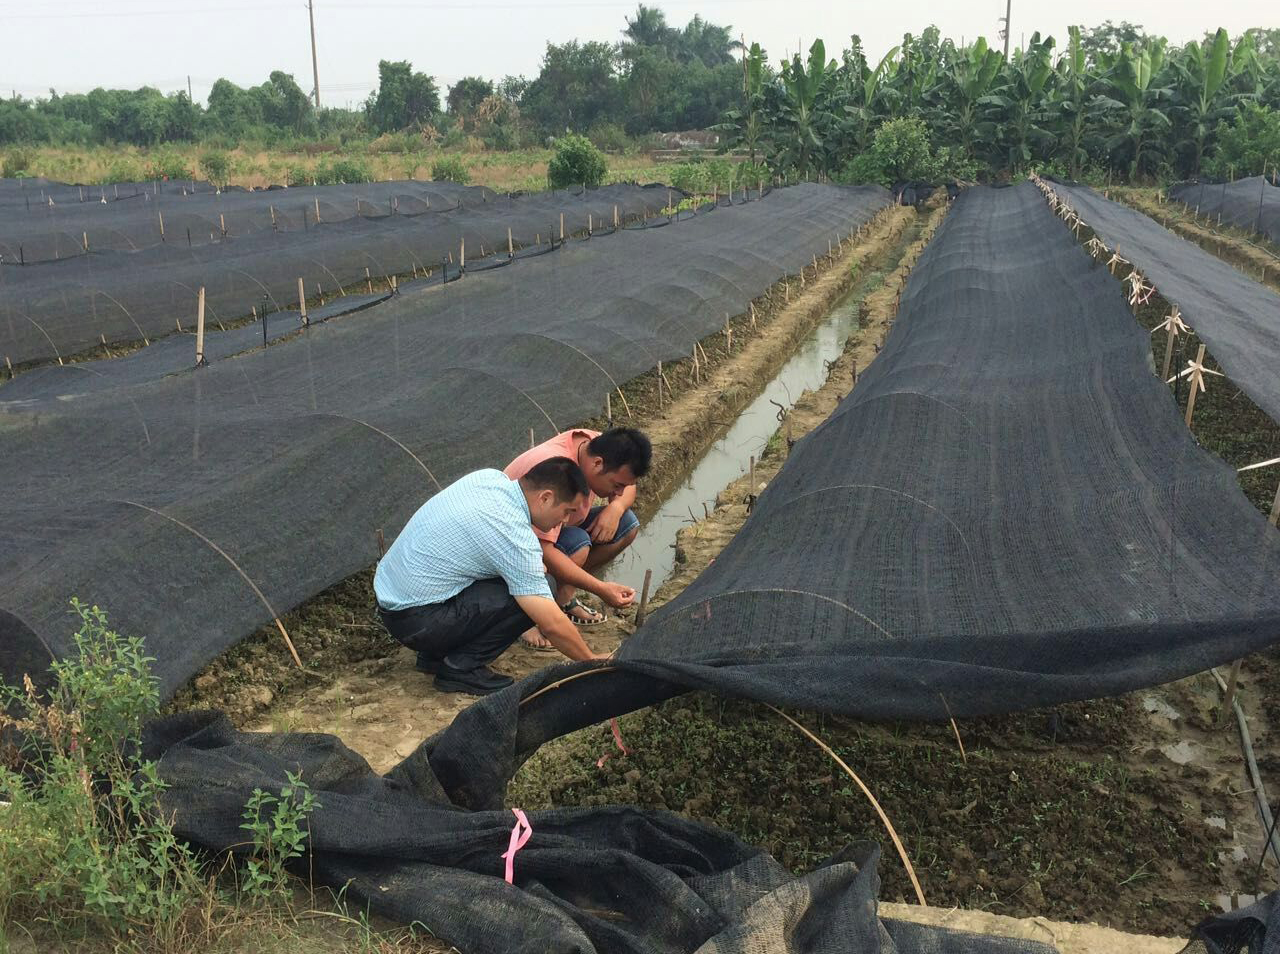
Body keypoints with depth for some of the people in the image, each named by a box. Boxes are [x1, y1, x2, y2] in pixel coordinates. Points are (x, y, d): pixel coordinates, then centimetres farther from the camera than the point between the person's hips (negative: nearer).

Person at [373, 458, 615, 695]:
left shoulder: (489, 476, 1)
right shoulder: (514, 536, -23)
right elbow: (552, 625, -21)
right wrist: (592, 661, -5)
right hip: (415, 621, -9)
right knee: (532, 593, -15)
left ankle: (436, 654, 16)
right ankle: (461, 668, -4)